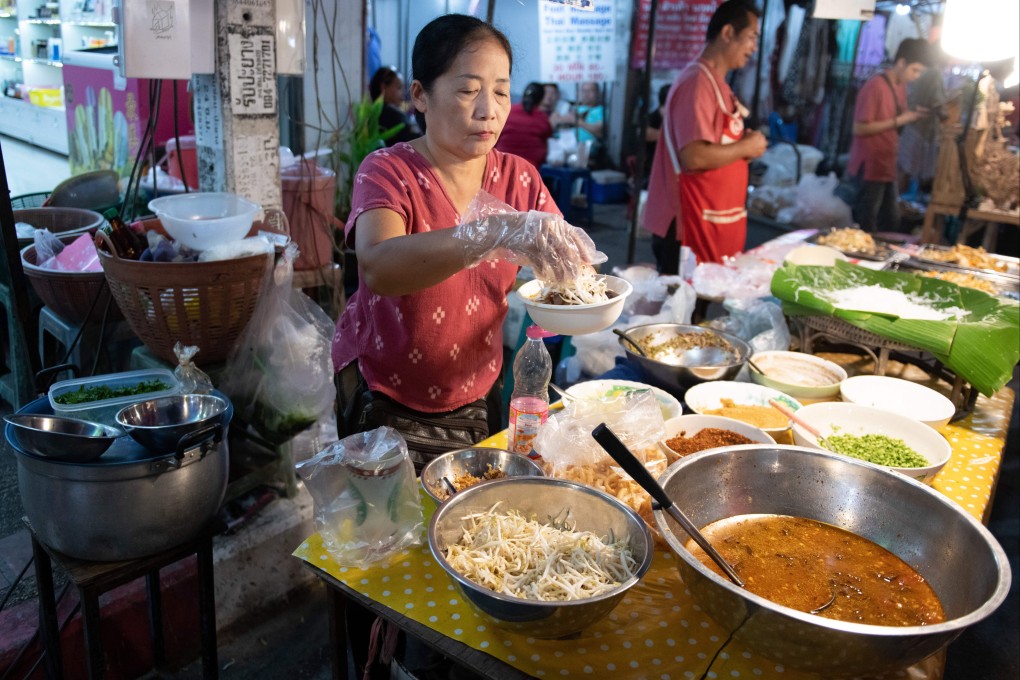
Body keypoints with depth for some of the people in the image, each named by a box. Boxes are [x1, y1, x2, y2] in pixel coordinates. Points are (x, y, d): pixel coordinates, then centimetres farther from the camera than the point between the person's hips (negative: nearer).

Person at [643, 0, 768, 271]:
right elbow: (693, 157, -26)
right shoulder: (698, 82, -16)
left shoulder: (716, 82, 15)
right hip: (691, 227, -10)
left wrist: (745, 146, 5)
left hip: (716, 222, 10)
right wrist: (746, 147, -12)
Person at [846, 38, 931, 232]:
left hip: (887, 167, 9)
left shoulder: (901, 86, 12)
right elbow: (859, 128, -19)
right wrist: (898, 121, -18)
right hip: (869, 169, -9)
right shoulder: (875, 87, -15)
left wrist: (913, 115, 2)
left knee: (892, 225, 14)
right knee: (866, 228, -1)